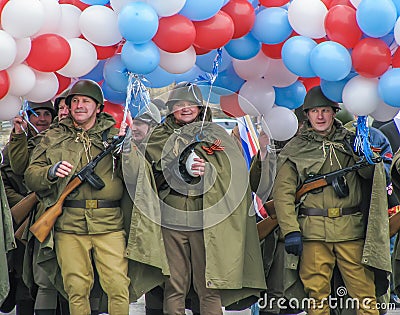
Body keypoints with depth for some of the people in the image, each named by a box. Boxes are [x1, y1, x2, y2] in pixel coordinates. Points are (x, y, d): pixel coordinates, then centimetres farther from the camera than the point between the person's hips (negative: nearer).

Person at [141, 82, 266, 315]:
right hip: (171, 220, 0)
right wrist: (185, 168, -22)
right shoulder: (160, 136, 13)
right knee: (174, 286, 0)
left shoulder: (215, 135, 13)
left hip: (206, 219, 0)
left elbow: (229, 171, 3)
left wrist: (203, 169, -16)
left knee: (209, 286, -3)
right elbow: (164, 168, -4)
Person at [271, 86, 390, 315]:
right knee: (317, 292, -1)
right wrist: (290, 231, -9)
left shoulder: (350, 141, 15)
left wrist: (361, 153, -13)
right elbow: (283, 192, 2)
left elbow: (368, 174, 7)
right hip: (314, 231, -1)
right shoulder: (295, 149, 9)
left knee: (364, 291, -3)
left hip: (351, 229, 1)